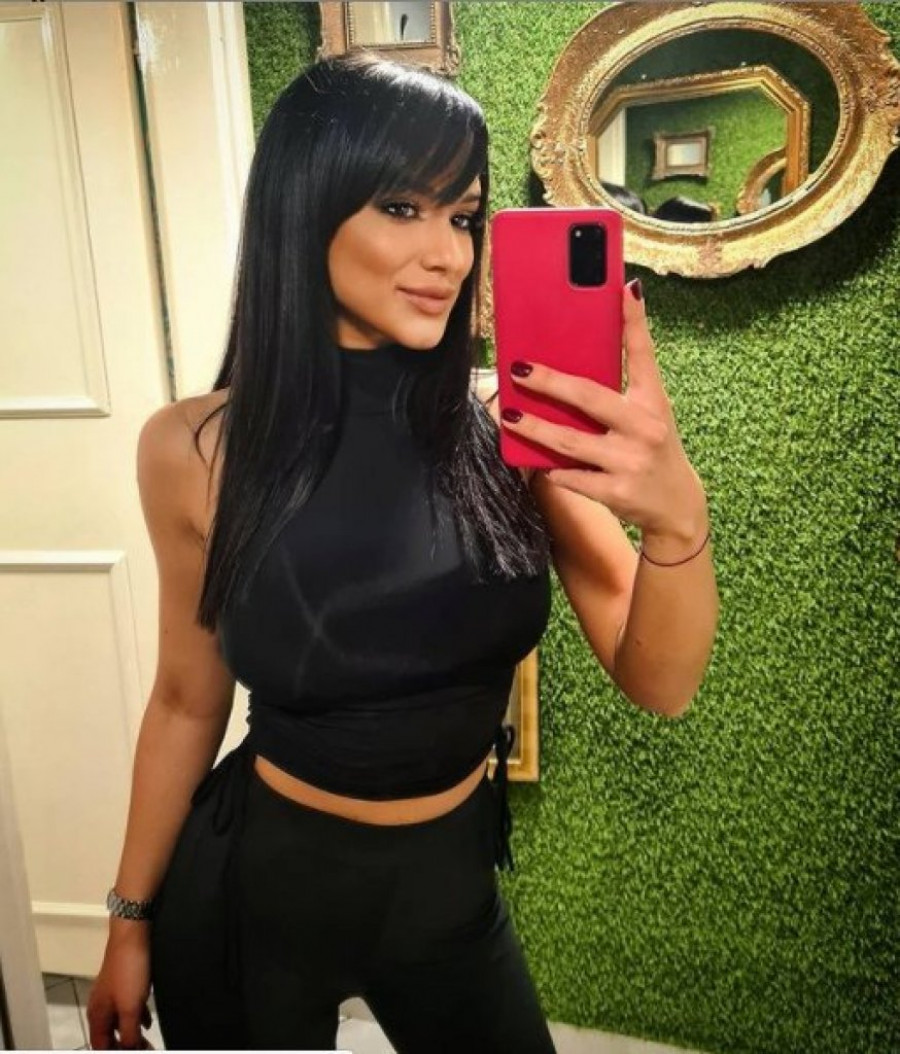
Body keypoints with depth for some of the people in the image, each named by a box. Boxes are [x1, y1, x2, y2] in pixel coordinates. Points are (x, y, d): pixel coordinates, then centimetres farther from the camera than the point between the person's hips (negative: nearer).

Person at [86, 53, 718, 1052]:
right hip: (256, 887, -1)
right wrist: (131, 918, 6)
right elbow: (187, 702, -5)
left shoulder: (515, 429, -14)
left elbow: (658, 682, -16)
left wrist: (677, 514, -36)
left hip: (451, 881, 2)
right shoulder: (198, 448, -17)